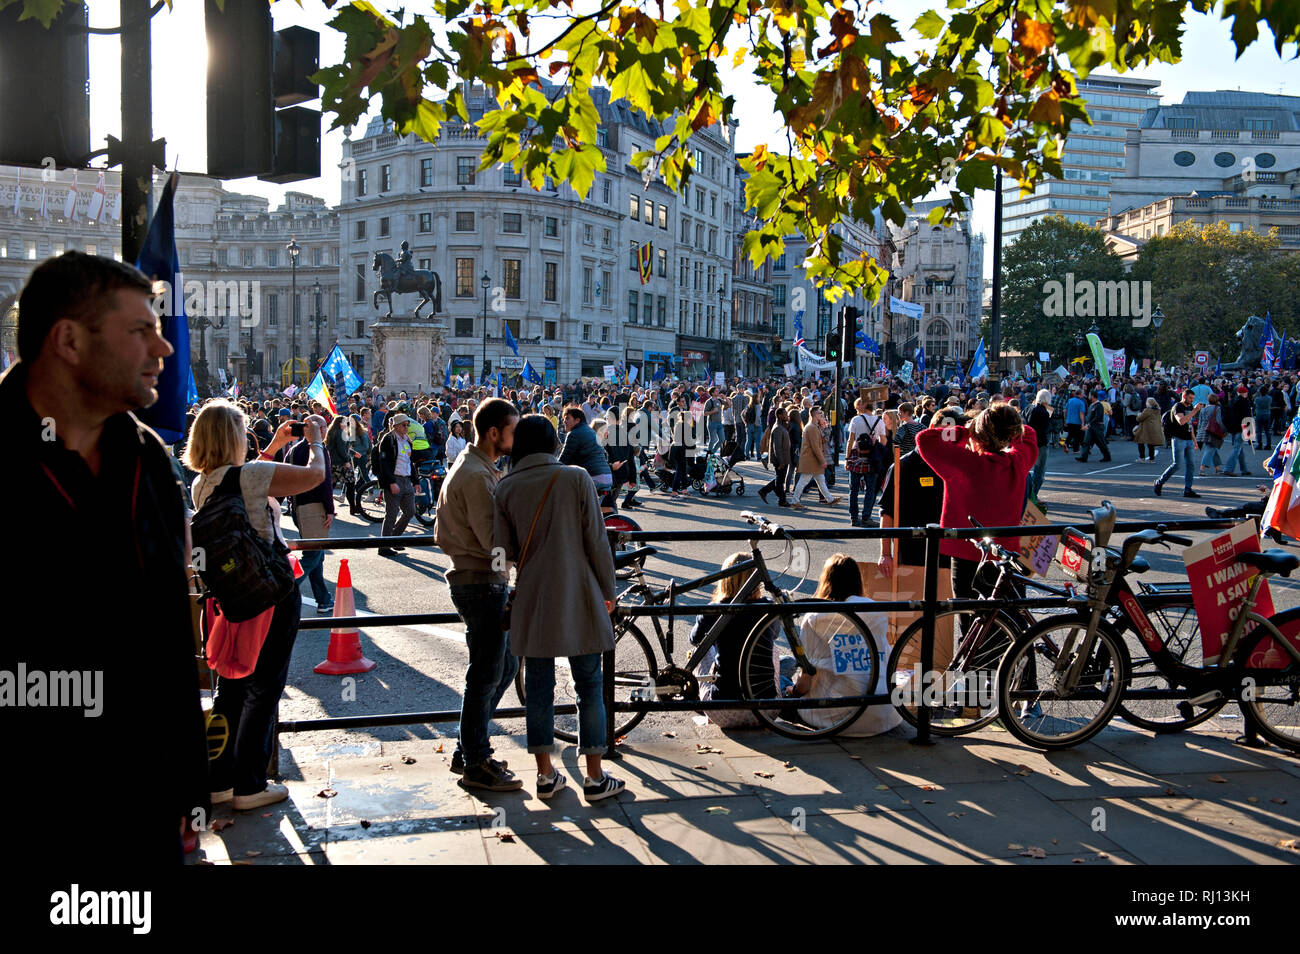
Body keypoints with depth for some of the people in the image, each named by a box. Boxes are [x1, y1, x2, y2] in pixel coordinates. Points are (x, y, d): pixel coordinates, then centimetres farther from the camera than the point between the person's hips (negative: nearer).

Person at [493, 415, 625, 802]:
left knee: (538, 686, 11)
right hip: (578, 597, -2)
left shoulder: (506, 488, -1)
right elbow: (597, 541, -6)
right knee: (589, 686, 8)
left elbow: (504, 550, 0)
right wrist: (608, 591, 5)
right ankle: (595, 777, 13)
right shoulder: (576, 478, -7)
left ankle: (545, 775, 18)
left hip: (532, 600, 2)